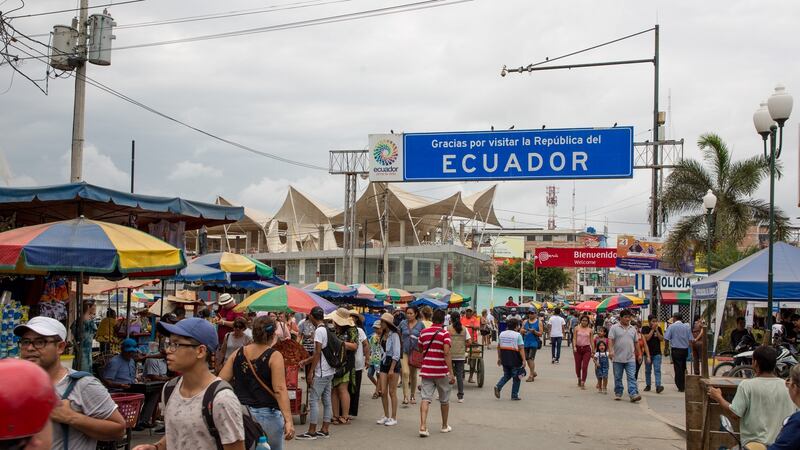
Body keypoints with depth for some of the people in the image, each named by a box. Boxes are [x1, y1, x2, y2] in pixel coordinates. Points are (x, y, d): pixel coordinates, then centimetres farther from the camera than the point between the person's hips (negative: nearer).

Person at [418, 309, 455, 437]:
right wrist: (451, 373, -20)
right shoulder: (445, 333, -9)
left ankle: (423, 426, -22)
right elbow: (446, 353, -19)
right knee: (444, 400, 16)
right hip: (442, 371, -2)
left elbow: (420, 349, 16)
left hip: (426, 370, 3)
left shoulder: (423, 332, 5)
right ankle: (445, 426, 30)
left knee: (426, 398, -5)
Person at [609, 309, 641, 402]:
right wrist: (610, 351, -23)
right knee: (618, 377, 8)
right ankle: (618, 394, 18)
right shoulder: (614, 328, 0)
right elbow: (610, 340, -9)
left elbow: (635, 342, 18)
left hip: (630, 358, 2)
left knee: (631, 377, -7)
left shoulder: (633, 329, 13)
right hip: (618, 358, -2)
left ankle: (633, 394, -14)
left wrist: (636, 353, 16)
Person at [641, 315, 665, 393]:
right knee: (648, 370, 11)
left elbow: (662, 339, -2)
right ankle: (648, 385, 23)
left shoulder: (658, 328, 6)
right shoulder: (645, 328, -3)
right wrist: (652, 329, -14)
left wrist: (656, 330, -11)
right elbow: (647, 338, -16)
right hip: (648, 352, -1)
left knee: (657, 370, -10)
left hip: (657, 353, 1)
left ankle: (658, 386, -18)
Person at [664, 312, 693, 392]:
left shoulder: (671, 327, -7)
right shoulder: (686, 327, 3)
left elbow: (666, 338, -11)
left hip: (676, 350, -4)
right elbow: (691, 340, 2)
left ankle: (680, 387, 0)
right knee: (683, 368, 16)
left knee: (678, 368, 0)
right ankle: (683, 385, 21)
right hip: (685, 349, 4)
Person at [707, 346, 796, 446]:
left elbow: (735, 413, -11)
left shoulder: (747, 385, -14)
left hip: (753, 444, -4)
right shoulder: (786, 386, -3)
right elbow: (792, 416, 3)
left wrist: (718, 397, 4)